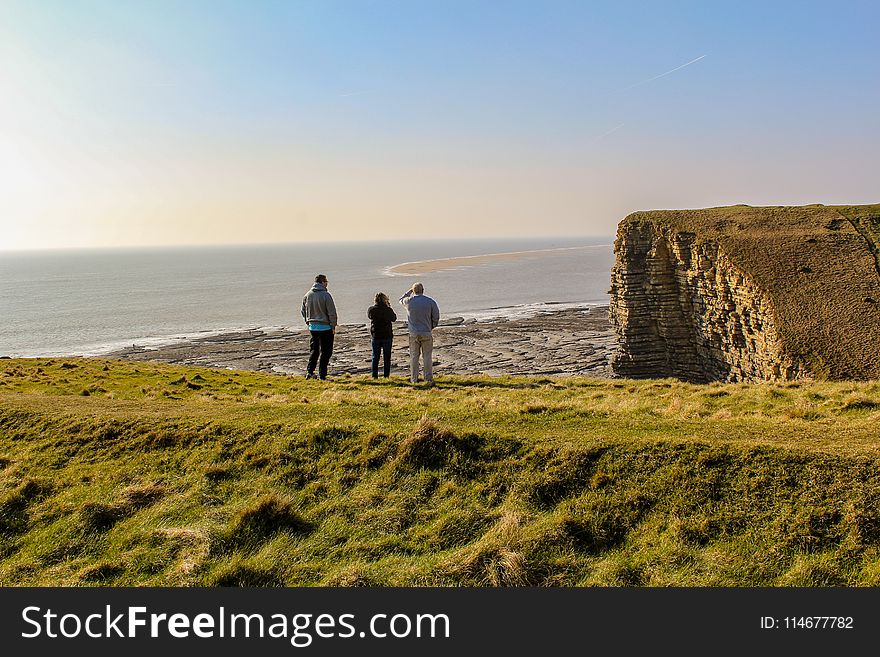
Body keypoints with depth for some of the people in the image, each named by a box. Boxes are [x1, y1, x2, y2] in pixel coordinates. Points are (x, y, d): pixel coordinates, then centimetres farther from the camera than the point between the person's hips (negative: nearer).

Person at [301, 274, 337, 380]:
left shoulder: (307, 295, 5)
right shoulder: (326, 295, -14)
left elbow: (303, 311, 13)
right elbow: (332, 312, -13)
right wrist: (333, 326, -4)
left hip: (312, 327, 6)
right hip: (325, 327, -6)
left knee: (313, 350, 17)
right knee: (325, 352, 3)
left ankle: (310, 372, 12)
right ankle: (322, 375, 3)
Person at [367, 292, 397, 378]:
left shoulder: (371, 309, -6)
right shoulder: (388, 310, -12)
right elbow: (394, 318, 5)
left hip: (375, 336, 2)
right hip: (387, 336, -2)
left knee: (375, 357, 11)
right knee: (387, 357, 7)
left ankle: (375, 376, 10)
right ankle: (386, 375, 7)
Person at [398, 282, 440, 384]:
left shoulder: (409, 301, -4)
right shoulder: (430, 302, -5)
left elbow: (401, 300, 20)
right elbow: (436, 317, 0)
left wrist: (409, 291, 24)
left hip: (413, 334, 0)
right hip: (427, 333, 0)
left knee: (414, 357, 9)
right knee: (427, 357, 7)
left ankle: (414, 378, 12)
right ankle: (428, 378, 8)